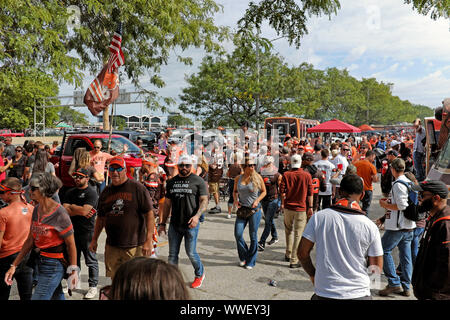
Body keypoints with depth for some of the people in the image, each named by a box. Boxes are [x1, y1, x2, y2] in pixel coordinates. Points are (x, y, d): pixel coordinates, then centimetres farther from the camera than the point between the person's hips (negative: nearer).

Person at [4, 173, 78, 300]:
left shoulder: (59, 213, -21)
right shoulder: (36, 210, 2)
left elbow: (71, 244, -15)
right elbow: (30, 240, 7)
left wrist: (73, 270, -11)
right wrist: (14, 265, 6)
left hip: (54, 266, -8)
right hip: (40, 261, 8)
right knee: (57, 296, 21)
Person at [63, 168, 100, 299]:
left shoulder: (91, 192, -9)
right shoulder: (70, 192, 12)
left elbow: (84, 210, -20)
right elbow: (64, 211, 1)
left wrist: (71, 206, -4)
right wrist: (80, 211, -12)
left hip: (87, 231, -6)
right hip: (72, 230, 6)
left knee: (91, 261, 1)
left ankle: (93, 286, 10)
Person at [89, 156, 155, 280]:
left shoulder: (137, 188, -6)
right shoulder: (106, 191, 11)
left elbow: (149, 214, -9)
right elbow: (100, 218, 20)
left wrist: (149, 240, -14)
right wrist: (94, 239, 17)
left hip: (134, 246, -5)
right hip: (111, 246, 5)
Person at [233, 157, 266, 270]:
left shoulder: (257, 177, -5)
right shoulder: (238, 178, 2)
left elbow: (264, 191, 4)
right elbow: (235, 191, 16)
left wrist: (257, 201, -11)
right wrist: (236, 200, -3)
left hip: (254, 209, -2)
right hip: (242, 209, 2)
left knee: (253, 236, 4)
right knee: (238, 234, -4)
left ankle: (251, 261, 20)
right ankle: (243, 257, 21)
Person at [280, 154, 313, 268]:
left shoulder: (286, 175, -4)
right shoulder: (307, 175, -5)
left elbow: (282, 190, -2)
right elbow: (310, 193, -3)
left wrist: (282, 203, 12)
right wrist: (310, 207, 4)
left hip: (288, 207, 2)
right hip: (301, 208, -2)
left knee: (288, 231, 21)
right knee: (298, 234, 3)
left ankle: (288, 255, 29)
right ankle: (294, 260, 5)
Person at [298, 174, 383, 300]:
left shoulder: (318, 217, -9)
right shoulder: (370, 227, -10)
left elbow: (302, 253, -4)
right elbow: (377, 269, -4)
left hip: (324, 293, 1)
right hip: (359, 294, 0)